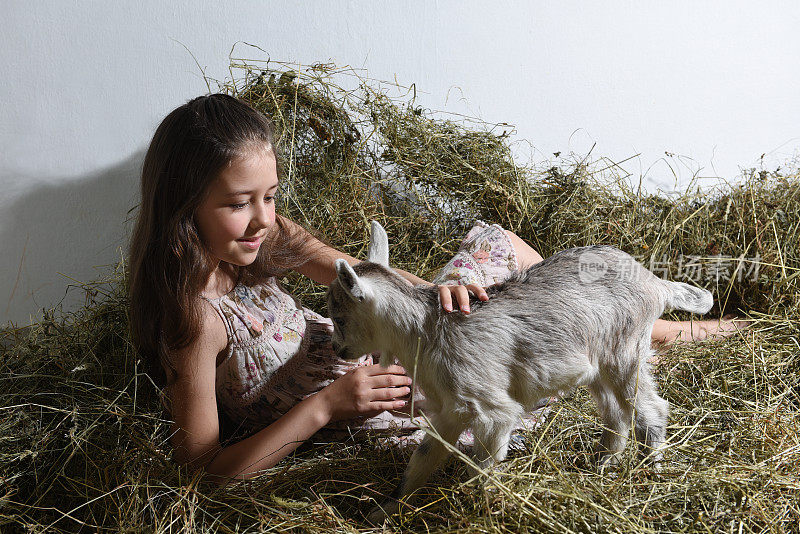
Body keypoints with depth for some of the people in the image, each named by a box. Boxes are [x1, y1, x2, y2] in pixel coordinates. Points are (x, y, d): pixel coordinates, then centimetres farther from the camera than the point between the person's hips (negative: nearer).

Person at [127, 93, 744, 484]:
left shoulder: (260, 235, -11)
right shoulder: (195, 317, -33)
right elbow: (204, 468, -29)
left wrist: (430, 290, -27)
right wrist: (324, 405, -34)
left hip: (373, 352, 7)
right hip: (375, 402, -7)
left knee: (495, 240, 11)